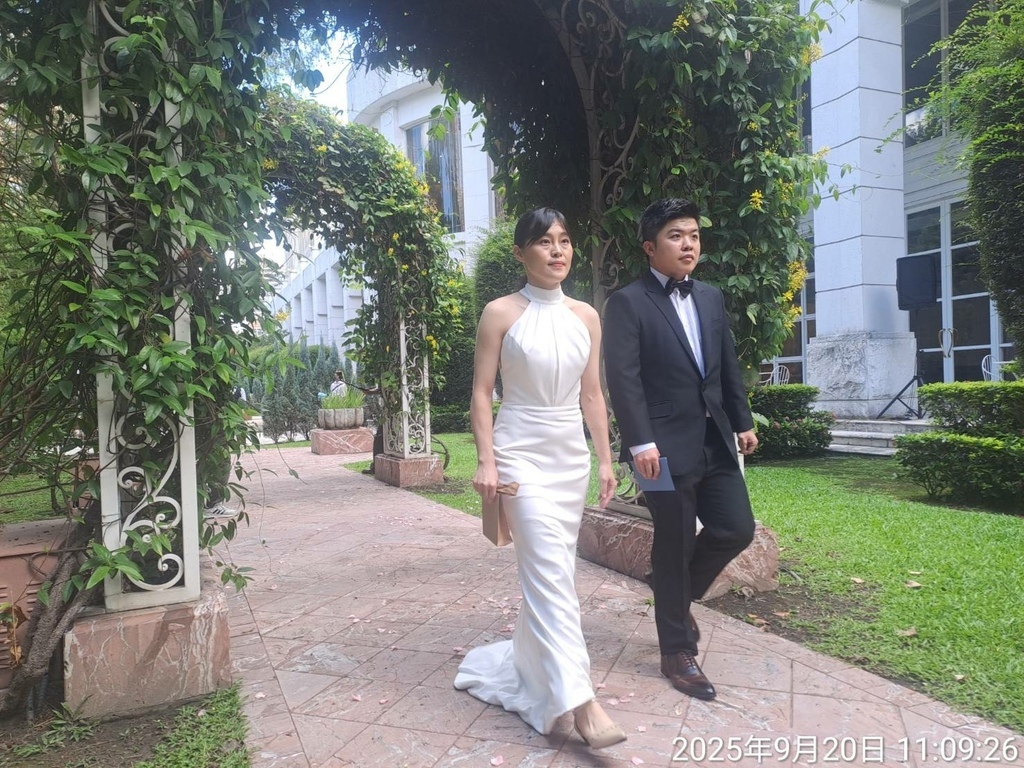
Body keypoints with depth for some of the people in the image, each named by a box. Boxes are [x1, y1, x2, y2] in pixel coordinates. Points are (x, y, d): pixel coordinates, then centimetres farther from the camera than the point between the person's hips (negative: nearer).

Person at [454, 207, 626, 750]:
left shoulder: (586, 316, 7)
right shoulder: (501, 313, -5)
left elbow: (592, 394, 10)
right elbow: (482, 393, -6)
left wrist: (605, 459, 8)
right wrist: (486, 461, -13)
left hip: (572, 453, 5)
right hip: (522, 452, -5)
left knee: (552, 568, 13)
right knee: (549, 570, -12)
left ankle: (528, 660, 37)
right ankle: (579, 702, -10)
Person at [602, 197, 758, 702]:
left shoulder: (711, 298, 14)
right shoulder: (628, 303, -7)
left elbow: (728, 367, 18)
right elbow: (623, 379, -14)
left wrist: (743, 422, 14)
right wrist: (640, 442, -21)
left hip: (715, 441, 7)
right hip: (666, 447, -6)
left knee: (737, 529, 6)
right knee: (674, 545, 3)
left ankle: (677, 596, 33)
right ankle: (677, 652, 20)